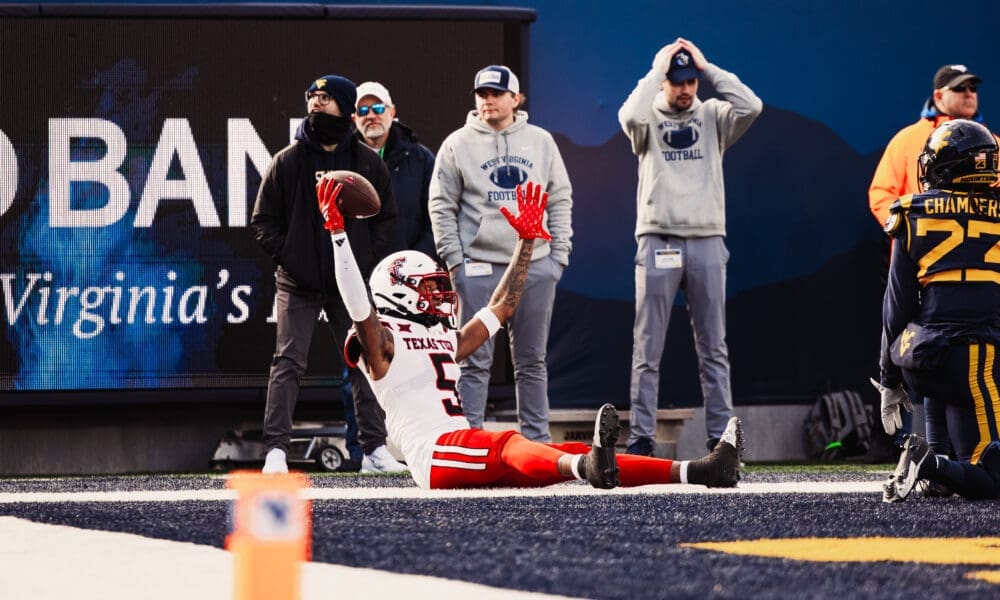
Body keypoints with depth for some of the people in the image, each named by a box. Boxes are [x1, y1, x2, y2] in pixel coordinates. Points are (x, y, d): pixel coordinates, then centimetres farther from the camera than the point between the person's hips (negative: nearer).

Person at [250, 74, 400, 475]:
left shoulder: (368, 163, 5)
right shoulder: (288, 162, 1)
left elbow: (386, 216, 11)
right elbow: (263, 219, 4)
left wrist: (370, 259, -1)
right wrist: (286, 256, -8)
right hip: (298, 285, -2)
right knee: (288, 363, -9)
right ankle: (276, 448, -13)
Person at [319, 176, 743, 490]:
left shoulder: (446, 342, 30)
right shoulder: (383, 343, 6)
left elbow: (501, 307, 37)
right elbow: (358, 304, -13)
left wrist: (526, 241, 36)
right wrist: (336, 232, -21)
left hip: (467, 457, 8)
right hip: (432, 456, -8)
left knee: (569, 455, -11)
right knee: (509, 444, -38)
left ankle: (692, 472, -28)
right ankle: (589, 466, -72)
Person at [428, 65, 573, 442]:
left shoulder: (541, 142, 10)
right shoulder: (458, 145, 2)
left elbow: (560, 199, 13)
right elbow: (442, 205, 2)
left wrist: (559, 253, 5)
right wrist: (454, 259, -5)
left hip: (535, 266, 3)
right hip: (479, 268, -2)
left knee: (532, 361, 8)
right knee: (475, 362, -3)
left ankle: (537, 440, 13)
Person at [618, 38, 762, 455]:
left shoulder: (712, 116, 9)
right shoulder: (649, 119, 4)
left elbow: (751, 107, -9)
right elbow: (630, 115, -19)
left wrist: (707, 68, -5)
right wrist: (657, 70, -10)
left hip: (706, 242, 2)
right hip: (657, 243, -2)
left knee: (713, 348, 4)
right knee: (647, 349, -2)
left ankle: (720, 434, 5)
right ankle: (641, 437, -1)